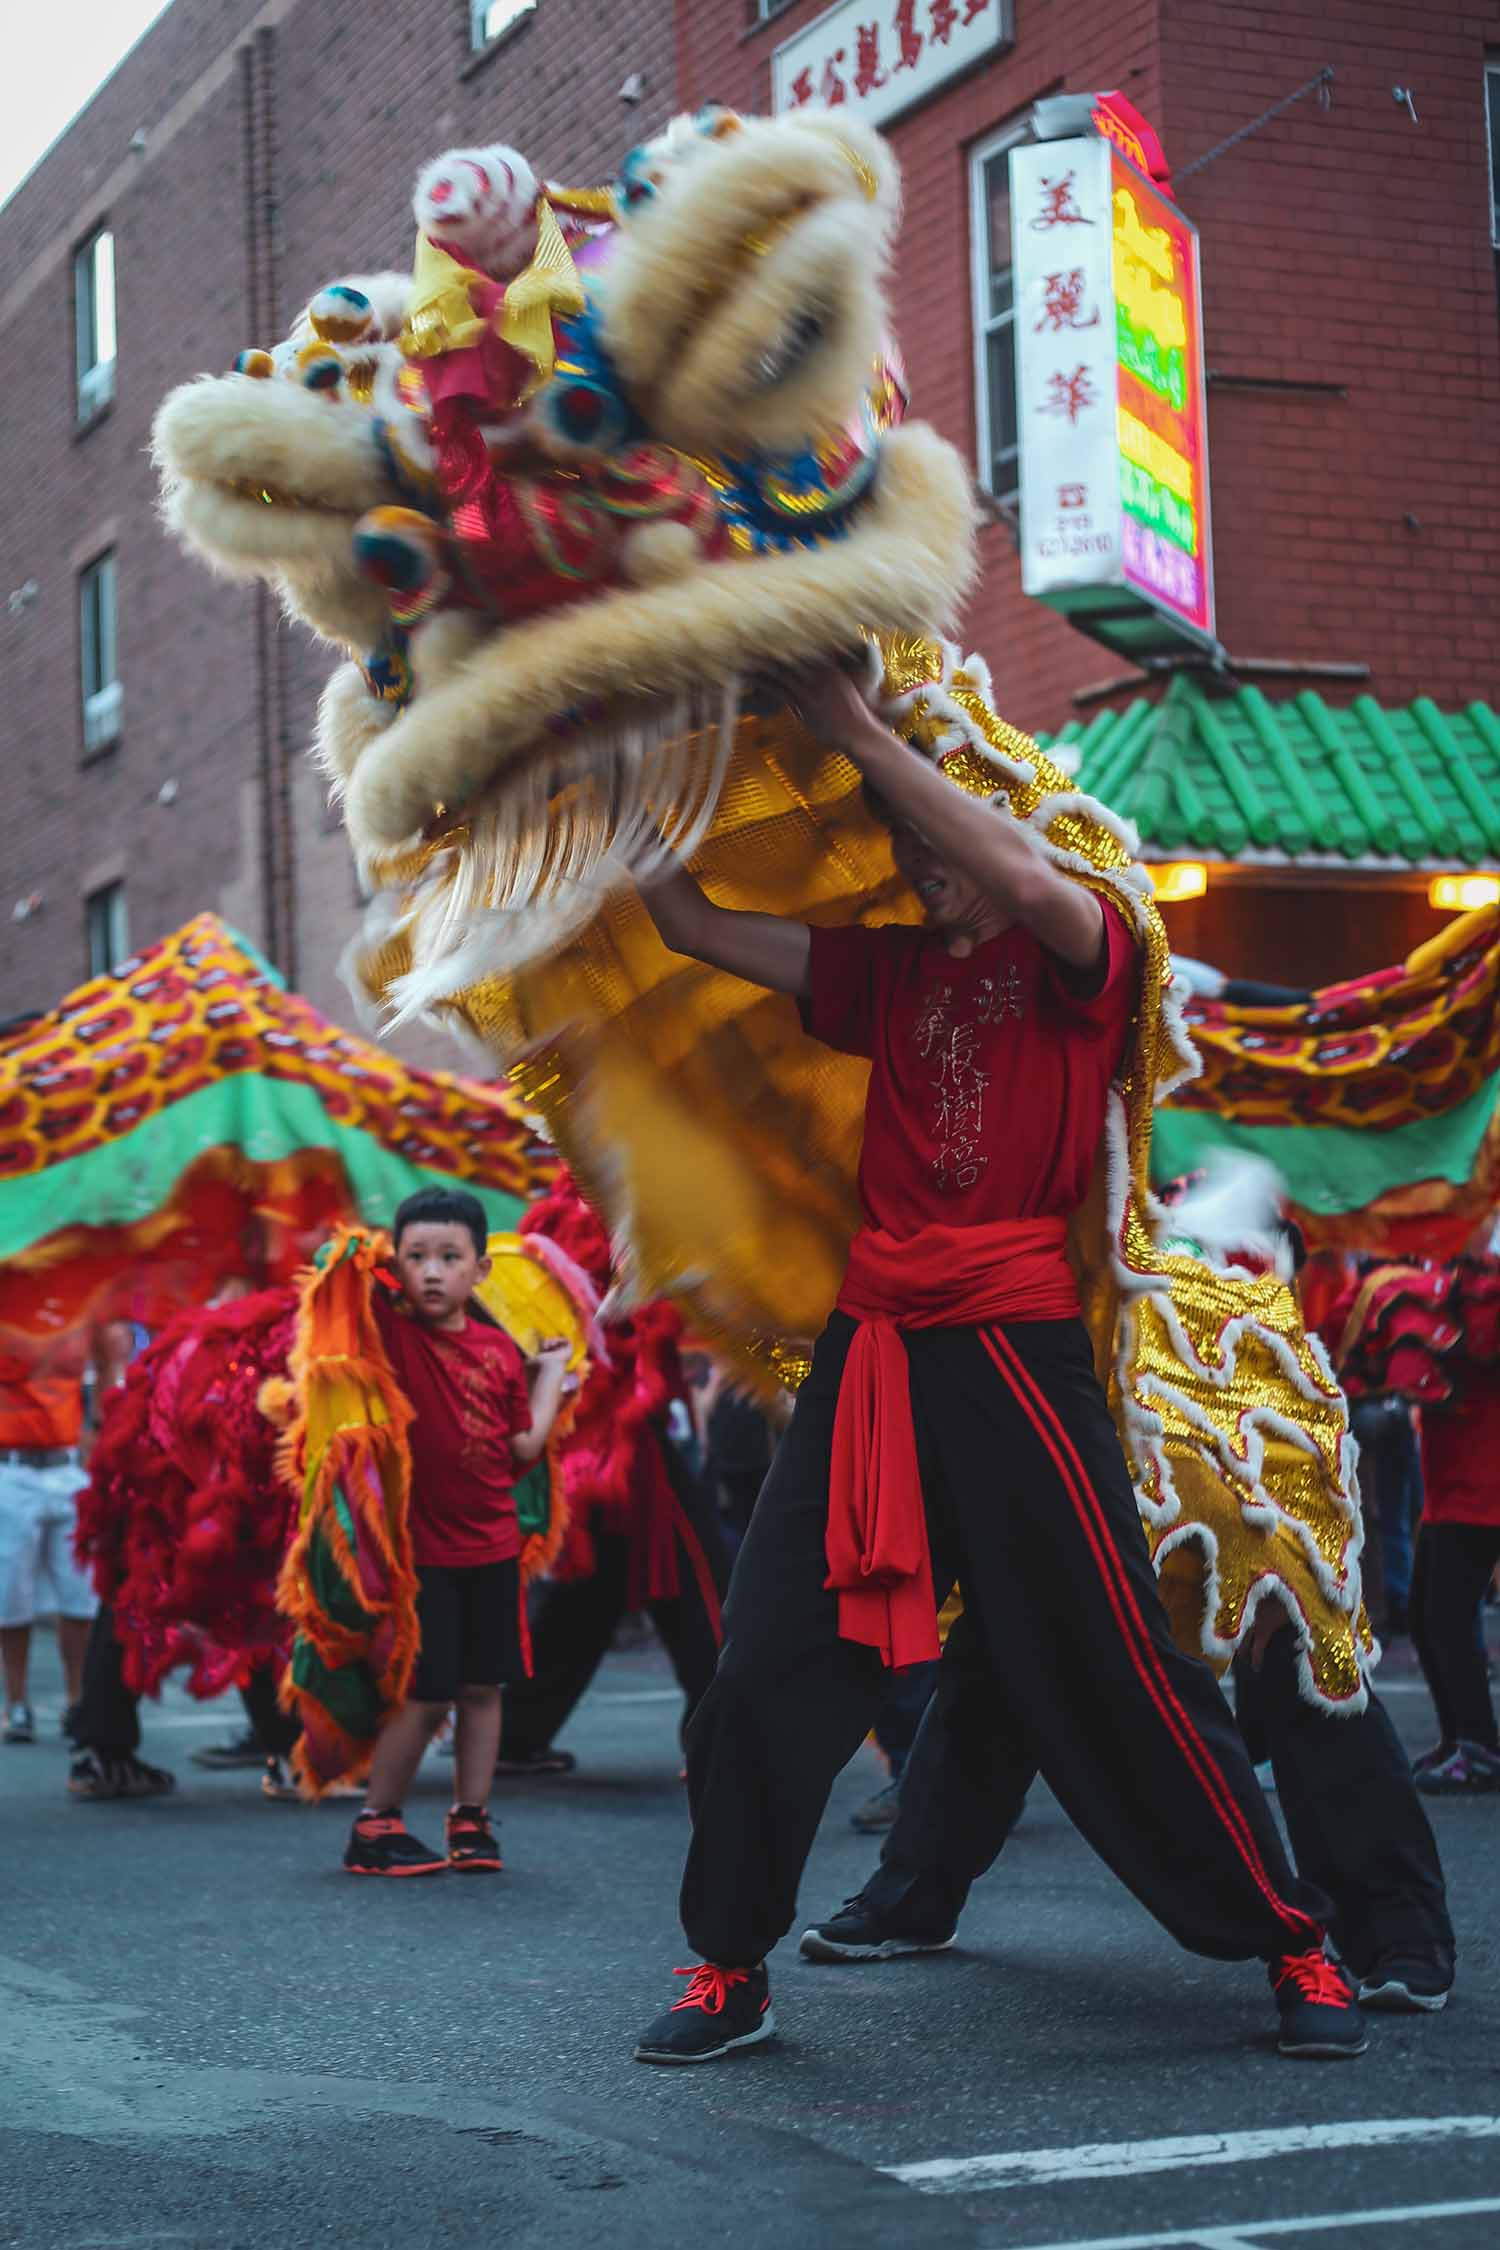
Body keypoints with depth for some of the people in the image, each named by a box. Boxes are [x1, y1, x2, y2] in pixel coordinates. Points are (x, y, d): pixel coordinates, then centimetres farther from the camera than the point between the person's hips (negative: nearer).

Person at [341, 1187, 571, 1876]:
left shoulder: (499, 1349, 4)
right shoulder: (390, 1330, -7)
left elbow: (524, 1448, 6)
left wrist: (550, 1372, 11)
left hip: (491, 1547, 4)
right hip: (421, 1548, -4)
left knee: (482, 1688, 10)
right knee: (425, 1695, -3)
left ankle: (470, 1820, 22)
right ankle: (375, 1826, 11)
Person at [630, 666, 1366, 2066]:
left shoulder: (1079, 961, 2)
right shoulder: (887, 974, 16)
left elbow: (1021, 878, -21)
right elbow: (689, 926, 14)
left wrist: (860, 735, -19)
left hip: (1016, 1356, -5)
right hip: (870, 1354, 5)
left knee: (1119, 1671, -2)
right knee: (767, 1663, 0)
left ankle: (1292, 1947, 12)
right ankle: (730, 1969, 13)